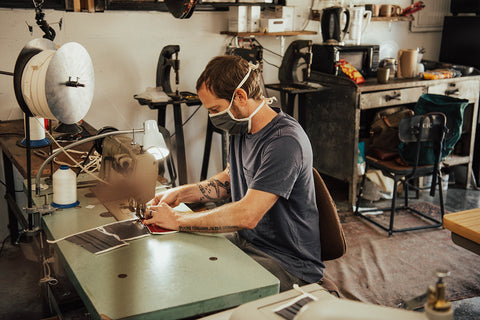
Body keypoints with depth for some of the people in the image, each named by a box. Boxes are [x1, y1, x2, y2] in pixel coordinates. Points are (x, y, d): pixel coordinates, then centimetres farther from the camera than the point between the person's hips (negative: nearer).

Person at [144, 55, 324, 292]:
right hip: (245, 241, 9)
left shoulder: (285, 142, -27)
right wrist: (180, 193, 6)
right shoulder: (240, 128, 4)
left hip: (288, 262, -8)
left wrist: (177, 220, -22)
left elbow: (247, 215, -32)